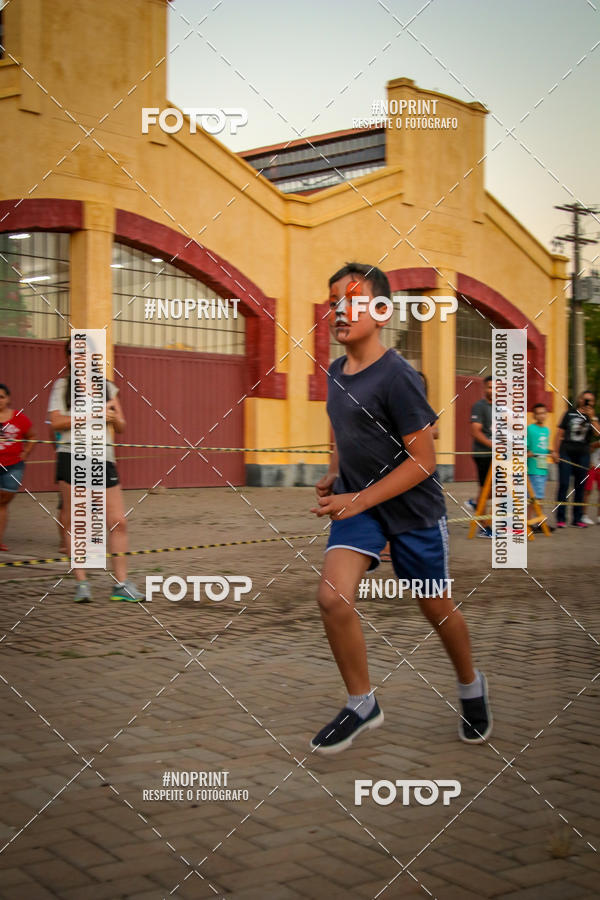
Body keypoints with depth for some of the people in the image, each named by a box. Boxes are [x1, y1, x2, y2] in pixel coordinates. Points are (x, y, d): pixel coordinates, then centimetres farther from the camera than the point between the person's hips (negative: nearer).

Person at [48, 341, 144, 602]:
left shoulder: (107, 387, 14)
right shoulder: (62, 386, 6)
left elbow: (121, 427, 14)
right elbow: (56, 422, -7)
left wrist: (114, 417, -9)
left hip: (103, 457, 2)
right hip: (72, 457, -2)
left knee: (118, 522, -3)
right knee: (75, 522, 0)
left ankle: (122, 583, 2)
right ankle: (81, 583, 7)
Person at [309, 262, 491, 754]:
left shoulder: (397, 376, -20)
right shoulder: (336, 371, 1)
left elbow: (422, 461, -20)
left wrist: (360, 500, -24)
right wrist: (335, 476, 4)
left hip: (413, 510, -5)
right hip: (356, 502, 5)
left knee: (437, 608, 12)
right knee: (333, 597, -17)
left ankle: (471, 687, 42)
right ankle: (362, 704, 3)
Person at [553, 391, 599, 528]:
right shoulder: (570, 414, 7)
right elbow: (559, 433, 6)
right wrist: (555, 451, -1)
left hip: (583, 455, 2)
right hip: (566, 453, -2)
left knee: (580, 487, 5)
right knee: (564, 485, -5)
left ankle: (577, 519, 11)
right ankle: (560, 518, -2)